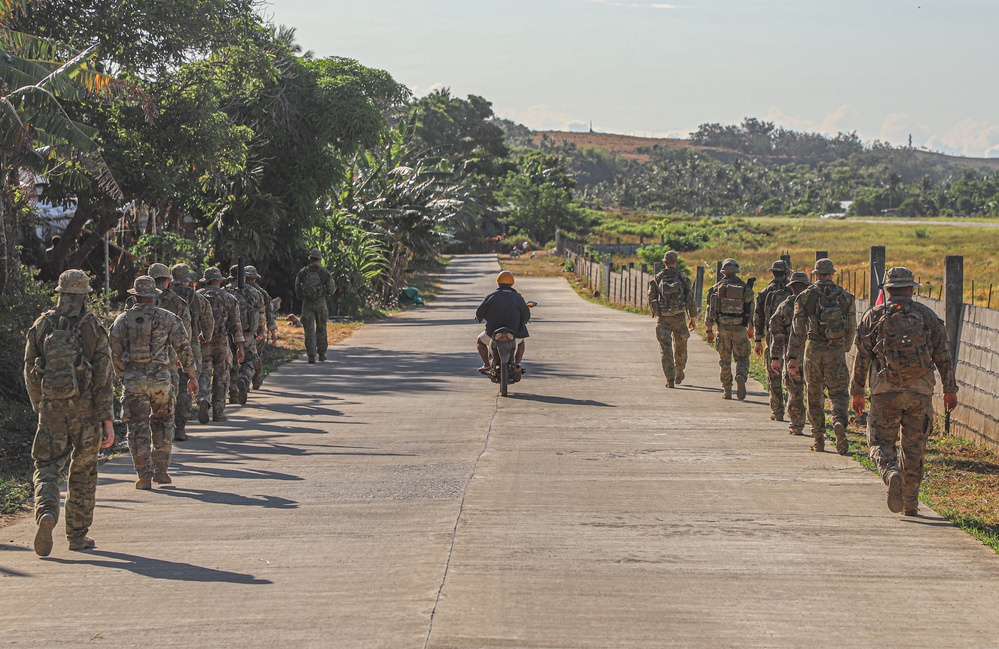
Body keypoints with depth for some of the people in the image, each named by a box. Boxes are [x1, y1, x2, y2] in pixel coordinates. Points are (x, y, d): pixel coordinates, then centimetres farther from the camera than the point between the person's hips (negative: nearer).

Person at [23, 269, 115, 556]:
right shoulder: (93, 328, -6)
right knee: (83, 470, 12)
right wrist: (108, 421, -7)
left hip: (51, 408, 1)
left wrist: (39, 405, 23)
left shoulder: (41, 325, 2)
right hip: (85, 409, -1)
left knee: (47, 467, 4)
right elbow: (103, 376, -9)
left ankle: (46, 513, -25)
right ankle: (78, 535, 17)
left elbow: (30, 371, 8)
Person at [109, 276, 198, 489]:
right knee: (162, 423, 16)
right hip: (160, 377, 0)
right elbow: (183, 348, 0)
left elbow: (115, 353, 5)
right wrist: (191, 376, 6)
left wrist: (122, 376, 19)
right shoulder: (168, 318, 1)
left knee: (138, 427, 5)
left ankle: (144, 476, 2)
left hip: (132, 379, 0)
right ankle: (161, 471, 16)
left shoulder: (122, 320, 3)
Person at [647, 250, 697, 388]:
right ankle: (679, 375, 34)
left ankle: (670, 379, -10)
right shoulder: (683, 277, 0)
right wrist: (692, 319, 6)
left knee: (665, 348, -1)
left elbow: (651, 300, 6)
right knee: (680, 347, 19)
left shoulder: (656, 279, 2)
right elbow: (690, 299, -2)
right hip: (679, 317, 0)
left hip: (662, 319, 0)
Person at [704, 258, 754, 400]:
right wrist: (750, 328, 21)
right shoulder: (745, 288, 1)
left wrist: (709, 330, 6)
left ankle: (727, 391, 13)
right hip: (740, 329, 0)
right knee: (742, 358, 7)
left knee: (725, 361, 11)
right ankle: (741, 377, -24)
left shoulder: (717, 288, 0)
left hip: (723, 328, 0)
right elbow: (751, 310, 6)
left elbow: (710, 310, -1)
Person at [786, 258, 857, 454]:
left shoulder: (805, 296, 0)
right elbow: (852, 327, 10)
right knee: (839, 392, 3)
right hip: (836, 350, 0)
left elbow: (797, 329, -4)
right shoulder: (846, 297, 4)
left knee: (814, 394, 13)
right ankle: (839, 421, -28)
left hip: (813, 349, 0)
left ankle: (818, 438, 16)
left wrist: (793, 357, -2)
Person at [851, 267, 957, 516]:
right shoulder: (927, 315, 7)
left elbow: (862, 358, 2)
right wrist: (950, 390, 12)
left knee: (881, 442, 6)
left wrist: (857, 392, 9)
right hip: (920, 391, 1)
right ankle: (910, 503, 13)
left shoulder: (873, 316, 4)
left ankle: (892, 474, -25)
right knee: (914, 447, 10)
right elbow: (943, 356, 5)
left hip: (886, 391, -1)